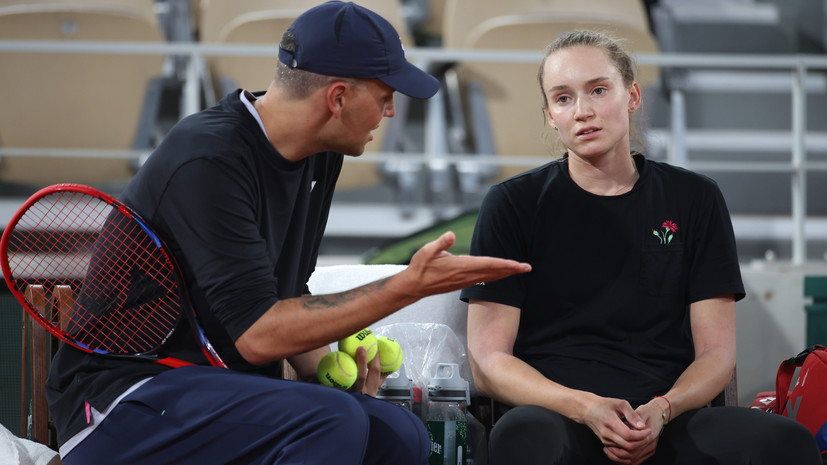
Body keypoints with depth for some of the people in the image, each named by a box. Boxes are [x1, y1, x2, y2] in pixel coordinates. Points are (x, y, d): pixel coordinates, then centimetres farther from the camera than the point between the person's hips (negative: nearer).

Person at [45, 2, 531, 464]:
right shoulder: (209, 161, -21)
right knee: (334, 420, -30)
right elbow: (257, 334, -24)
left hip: (222, 389, 8)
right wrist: (409, 287, -23)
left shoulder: (320, 158, 8)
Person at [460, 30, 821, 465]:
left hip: (667, 423, 3)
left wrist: (661, 411, -12)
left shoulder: (694, 200, 14)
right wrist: (587, 409, -16)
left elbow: (716, 353, 11)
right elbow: (488, 362, 1)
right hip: (554, 413, -3)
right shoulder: (513, 204, 8)